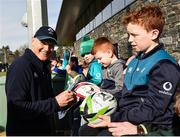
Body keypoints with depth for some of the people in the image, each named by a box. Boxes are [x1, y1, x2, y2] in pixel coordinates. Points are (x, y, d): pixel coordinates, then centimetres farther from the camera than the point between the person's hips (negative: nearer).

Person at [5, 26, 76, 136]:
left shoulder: (44, 67, 7)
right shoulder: (20, 66, -20)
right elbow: (17, 107, -27)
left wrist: (66, 100, -4)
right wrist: (55, 102, -25)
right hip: (23, 131, -8)